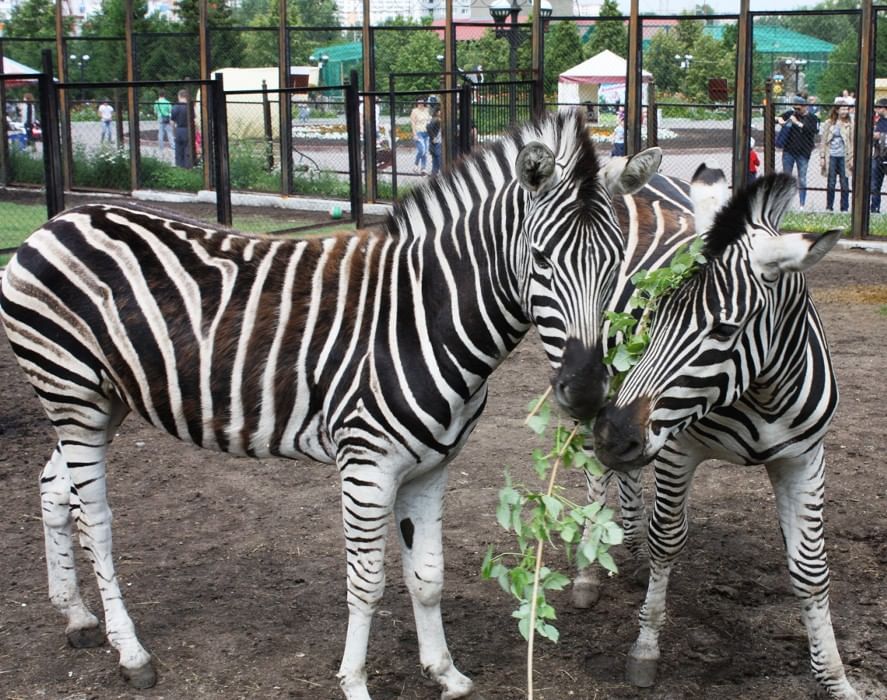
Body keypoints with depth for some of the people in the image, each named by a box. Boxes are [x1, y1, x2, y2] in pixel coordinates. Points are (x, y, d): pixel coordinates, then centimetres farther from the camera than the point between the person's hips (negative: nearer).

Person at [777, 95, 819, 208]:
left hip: (803, 153, -3)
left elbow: (813, 130, -17)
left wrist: (798, 123, -18)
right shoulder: (790, 114, 7)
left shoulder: (812, 118, 0)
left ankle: (802, 205, 2)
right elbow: (774, 118, 16)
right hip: (788, 152, 3)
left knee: (802, 180, 0)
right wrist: (779, 119, -8)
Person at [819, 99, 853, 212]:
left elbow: (853, 142, 3)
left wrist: (852, 158, -3)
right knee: (831, 184, 4)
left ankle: (844, 208, 6)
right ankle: (829, 207, 12)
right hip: (831, 156, 1)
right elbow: (823, 141, 7)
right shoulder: (829, 123, 5)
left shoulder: (850, 124, 3)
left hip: (844, 157, -1)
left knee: (844, 184, 1)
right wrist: (822, 157, 1)